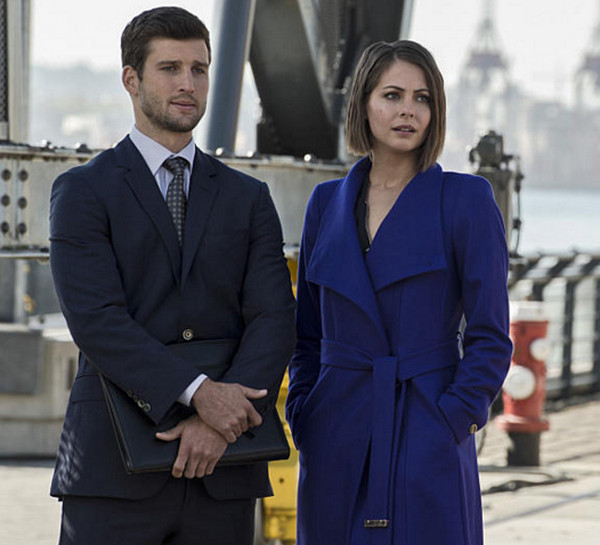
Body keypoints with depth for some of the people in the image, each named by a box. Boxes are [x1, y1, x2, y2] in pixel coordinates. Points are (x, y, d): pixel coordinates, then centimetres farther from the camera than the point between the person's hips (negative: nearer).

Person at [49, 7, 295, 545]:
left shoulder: (248, 198, 14)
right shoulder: (82, 192, 3)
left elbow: (273, 319, 2)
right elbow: (96, 320, -10)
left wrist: (221, 423, -14)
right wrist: (198, 393, -20)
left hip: (221, 473, 3)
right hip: (114, 471, -3)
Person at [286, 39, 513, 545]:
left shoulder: (465, 199, -3)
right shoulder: (327, 202, 10)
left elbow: (490, 337, -4)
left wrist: (450, 422, -11)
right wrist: (302, 417, 6)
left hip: (429, 442, -4)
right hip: (337, 440, 4)